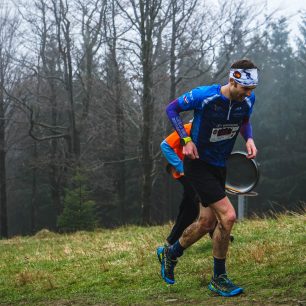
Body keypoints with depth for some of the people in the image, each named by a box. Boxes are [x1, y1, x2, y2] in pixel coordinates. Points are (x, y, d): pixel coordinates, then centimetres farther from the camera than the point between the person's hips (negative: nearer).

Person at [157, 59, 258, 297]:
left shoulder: (248, 99, -7)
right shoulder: (204, 96, -24)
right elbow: (172, 109, -9)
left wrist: (249, 139, -6)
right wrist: (186, 140, -19)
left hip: (219, 167, 7)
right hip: (198, 164, -7)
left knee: (206, 224, 14)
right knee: (228, 217, -17)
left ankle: (171, 254, 41)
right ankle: (219, 279, -1)